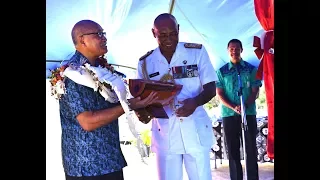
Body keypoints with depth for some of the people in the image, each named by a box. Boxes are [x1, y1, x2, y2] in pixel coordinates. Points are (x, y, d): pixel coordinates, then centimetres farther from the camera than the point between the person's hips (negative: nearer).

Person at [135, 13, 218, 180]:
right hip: (164, 134, 1)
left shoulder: (197, 51, -1)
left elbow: (211, 89, -2)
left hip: (195, 131, -1)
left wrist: (195, 102, -23)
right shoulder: (145, 62, 3)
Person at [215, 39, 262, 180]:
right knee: (233, 150, 5)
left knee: (251, 148, 2)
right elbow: (219, 94, 1)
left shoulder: (251, 69, 6)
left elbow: (255, 91, 1)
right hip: (229, 115, 0)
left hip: (249, 114, 0)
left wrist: (245, 106, -17)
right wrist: (234, 107, -15)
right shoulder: (222, 71, 6)